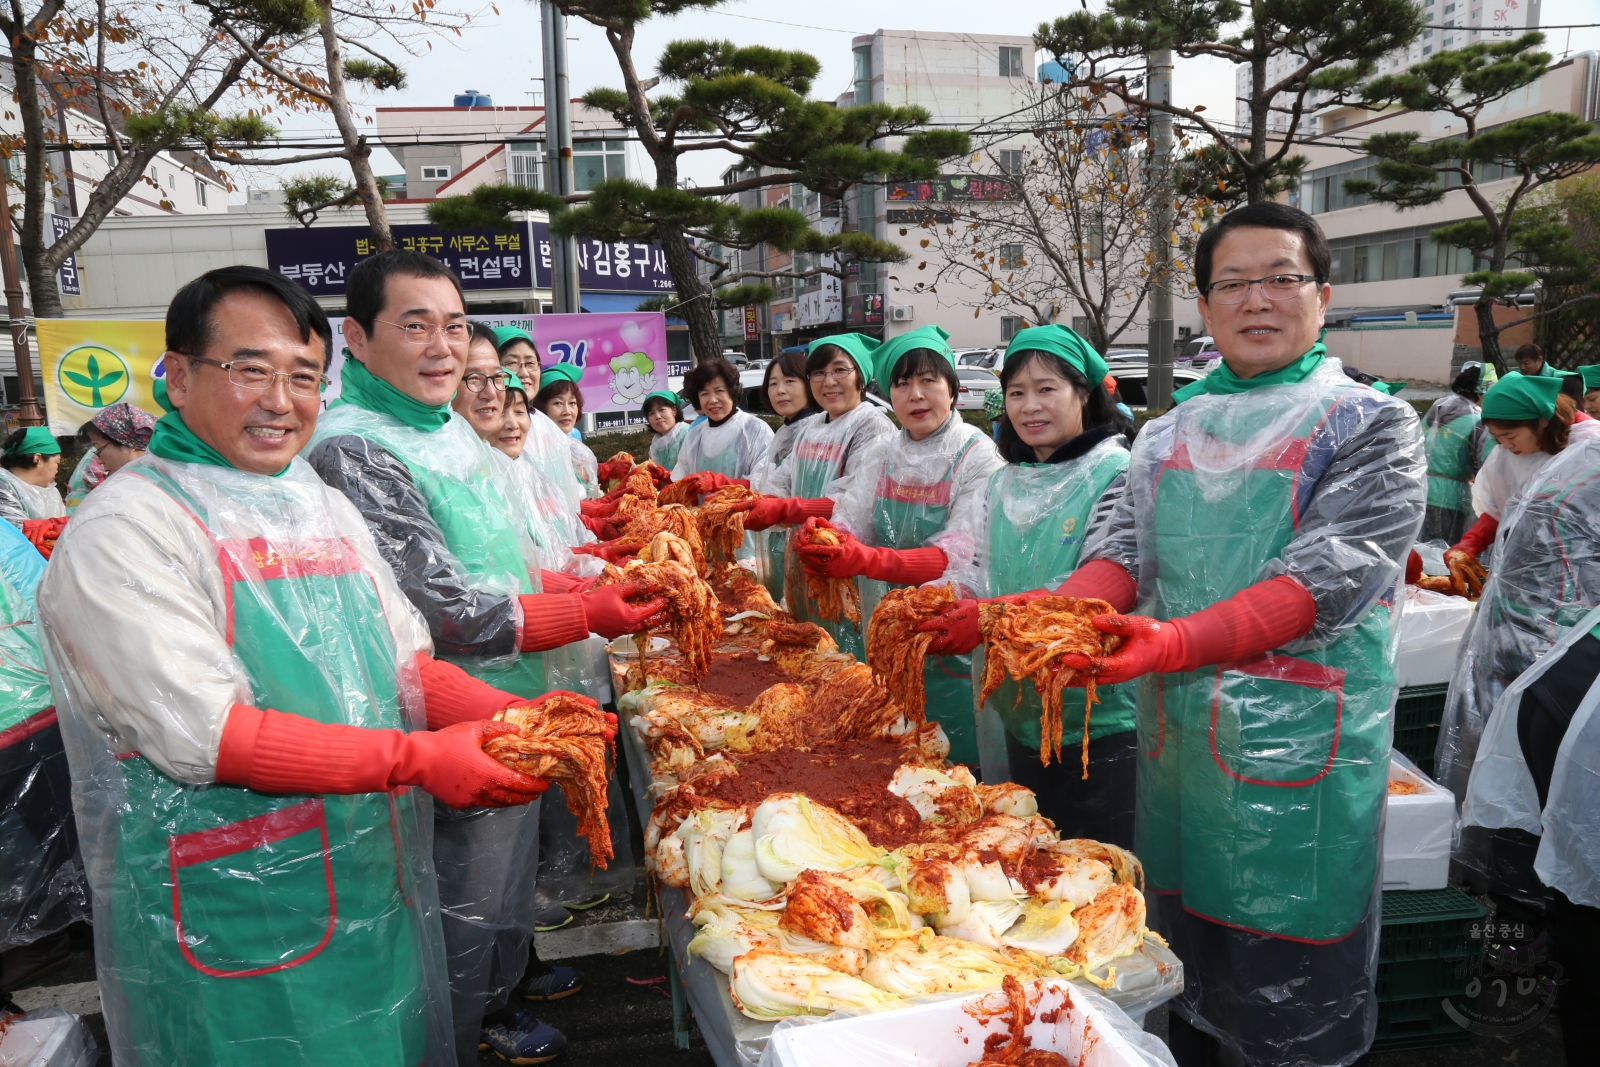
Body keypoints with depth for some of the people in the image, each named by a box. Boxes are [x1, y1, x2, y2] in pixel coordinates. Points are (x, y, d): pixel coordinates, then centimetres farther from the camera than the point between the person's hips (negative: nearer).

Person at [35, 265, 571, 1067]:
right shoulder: (125, 528, -14)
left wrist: (521, 720, -9)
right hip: (237, 929, -6)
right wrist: (418, 760, -25)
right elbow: (202, 735, -22)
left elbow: (407, 666, 8)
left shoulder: (323, 506, 8)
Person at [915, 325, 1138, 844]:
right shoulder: (1003, 484, 11)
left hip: (1102, 719, -6)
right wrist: (944, 609, -10)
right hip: (1021, 714, 7)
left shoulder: (1117, 475, -10)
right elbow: (984, 577, 12)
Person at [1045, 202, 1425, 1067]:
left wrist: (1177, 641, -30)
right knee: (1182, 965, 18)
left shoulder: (1370, 425, -3)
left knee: (1286, 996, 5)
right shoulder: (1168, 434, 12)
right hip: (1174, 730, 5)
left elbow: (1330, 573, -17)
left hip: (1296, 738, -4)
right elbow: (1126, 549, 1)